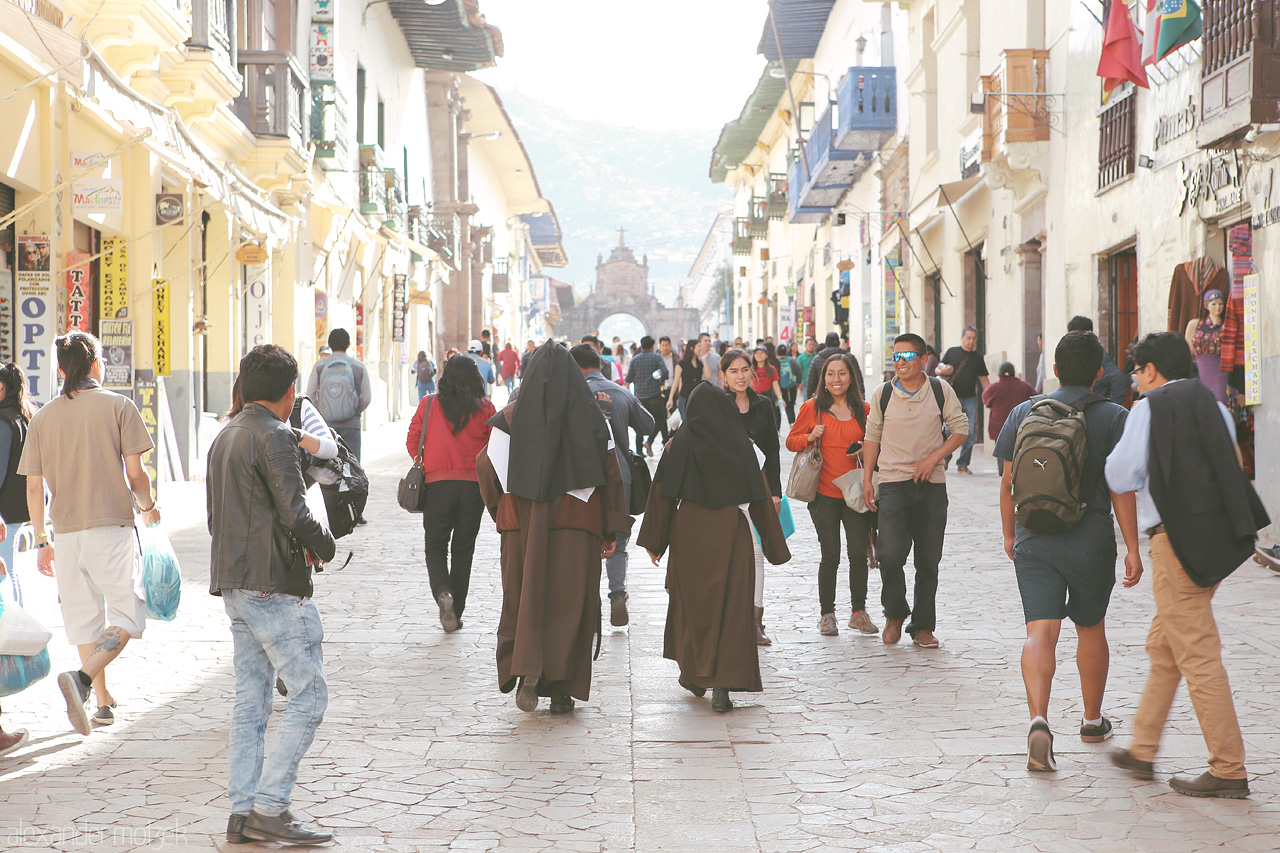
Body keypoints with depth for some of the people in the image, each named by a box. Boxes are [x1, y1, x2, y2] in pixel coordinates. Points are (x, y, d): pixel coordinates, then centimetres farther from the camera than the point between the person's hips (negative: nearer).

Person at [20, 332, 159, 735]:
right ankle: (81, 679, -22)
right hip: (112, 525, -4)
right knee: (125, 617, 0)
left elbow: (34, 487, 5)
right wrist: (147, 507, 12)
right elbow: (135, 472, -8)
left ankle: (104, 702, 18)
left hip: (66, 532, 4)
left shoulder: (42, 418, 6)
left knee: (85, 619, 15)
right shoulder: (117, 406, -4)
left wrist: (41, 541, 14)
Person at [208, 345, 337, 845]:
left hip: (234, 586, 9)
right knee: (309, 694, -5)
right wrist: (324, 545, 1)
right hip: (274, 586, -9)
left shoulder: (224, 437, 17)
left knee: (250, 701, 10)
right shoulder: (274, 437, -12)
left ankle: (243, 812, 10)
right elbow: (294, 513, -19)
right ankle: (269, 807, -8)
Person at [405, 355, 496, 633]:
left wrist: (422, 465, 17)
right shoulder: (485, 409, -3)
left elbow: (412, 441, 1)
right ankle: (455, 613, 13)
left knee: (435, 545, 10)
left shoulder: (428, 405, -1)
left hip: (438, 484, -1)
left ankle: (442, 592, -18)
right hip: (474, 484, 1)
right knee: (463, 548, 12)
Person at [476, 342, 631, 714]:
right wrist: (612, 530, 5)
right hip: (577, 518, 0)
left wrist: (500, 510, 10)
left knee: (525, 595, 8)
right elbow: (609, 471, -1)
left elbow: (486, 465, -4)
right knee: (570, 599, 4)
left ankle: (527, 670, -11)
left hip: (523, 518, 1)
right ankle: (562, 687, 3)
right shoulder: (588, 415, -1)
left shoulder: (513, 415, 0)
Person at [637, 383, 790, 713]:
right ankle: (722, 684, -10)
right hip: (731, 532, -1)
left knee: (691, 601, 17)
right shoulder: (741, 446, -1)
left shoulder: (680, 443, -1)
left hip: (689, 532, 1)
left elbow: (662, 493, -3)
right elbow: (761, 497, 0)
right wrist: (775, 546, 7)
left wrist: (654, 540, 2)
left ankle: (694, 674, 28)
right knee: (730, 605, -1)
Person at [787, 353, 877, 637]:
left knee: (859, 553, -3)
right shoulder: (812, 408, 2)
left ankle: (858, 612, 13)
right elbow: (791, 441, 9)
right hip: (824, 493, -2)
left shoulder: (863, 410, 7)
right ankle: (826, 614, 15)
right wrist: (810, 437, -11)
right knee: (830, 555, -1)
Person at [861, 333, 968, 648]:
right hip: (892, 483, -1)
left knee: (928, 560, 4)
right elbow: (872, 436, 12)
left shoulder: (941, 391, 0)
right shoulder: (883, 394, 3)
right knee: (890, 554, -16)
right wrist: (867, 479, 7)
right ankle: (895, 614, 8)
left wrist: (932, 459, -8)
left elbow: (960, 429, 5)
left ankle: (923, 626, 16)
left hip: (931, 484, 1)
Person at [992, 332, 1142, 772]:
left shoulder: (1022, 413, 4)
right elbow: (1121, 488, -8)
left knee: (1041, 632, -5)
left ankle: (1038, 719, -27)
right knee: (1090, 628, 17)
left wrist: (1010, 534, 19)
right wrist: (1132, 548, -5)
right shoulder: (1112, 417, -4)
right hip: (1091, 540, -1)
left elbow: (1008, 482, 7)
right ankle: (1092, 720, 32)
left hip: (1033, 540, 1)